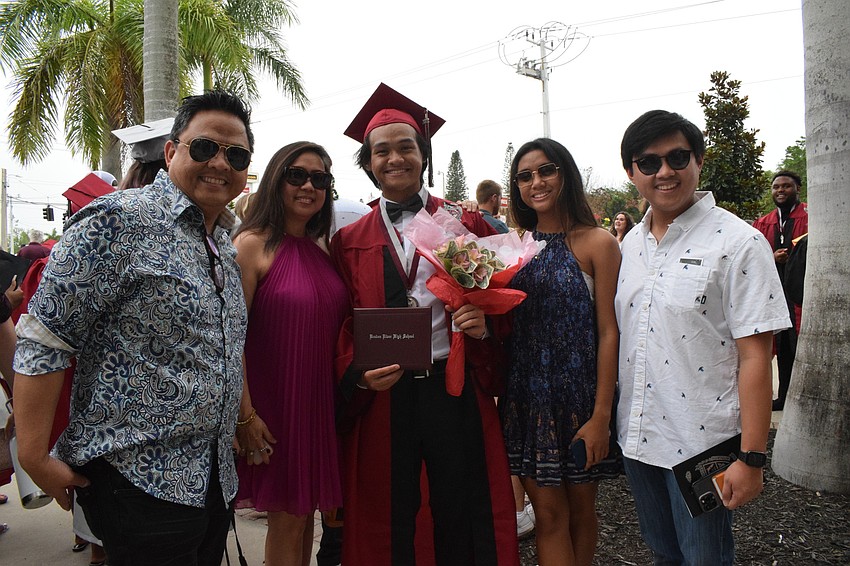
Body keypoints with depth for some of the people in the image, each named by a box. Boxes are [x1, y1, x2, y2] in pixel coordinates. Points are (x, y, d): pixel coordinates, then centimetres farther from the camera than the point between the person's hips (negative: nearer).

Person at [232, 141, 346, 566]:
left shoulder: (323, 250, 8)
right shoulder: (253, 244, -11)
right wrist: (245, 414, -16)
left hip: (320, 403, 6)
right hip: (275, 404, -6)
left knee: (305, 512, 17)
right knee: (287, 518, 7)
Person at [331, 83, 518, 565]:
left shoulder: (466, 225, 5)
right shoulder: (350, 241, 7)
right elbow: (342, 327, 4)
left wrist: (484, 323, -16)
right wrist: (358, 374, -13)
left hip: (457, 394, 0)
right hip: (381, 399, 1)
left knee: (462, 522, 9)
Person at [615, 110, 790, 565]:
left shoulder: (738, 243, -13)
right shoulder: (629, 244, 5)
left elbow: (754, 357, -15)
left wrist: (751, 458, -16)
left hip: (701, 444, -5)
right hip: (636, 439, 5)